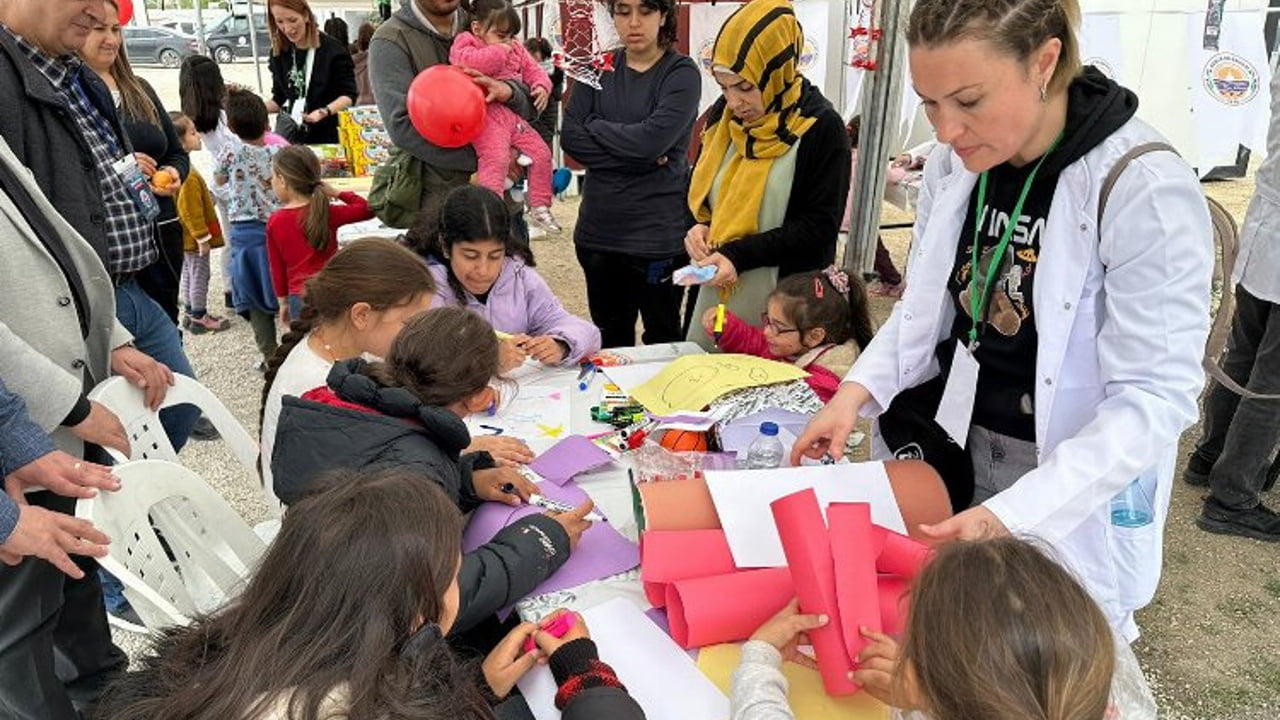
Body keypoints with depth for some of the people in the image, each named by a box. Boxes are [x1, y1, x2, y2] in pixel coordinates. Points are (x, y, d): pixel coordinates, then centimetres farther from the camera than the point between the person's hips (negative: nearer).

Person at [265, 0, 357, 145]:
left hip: (329, 138, -4)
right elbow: (279, 99, 13)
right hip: (291, 138, 4)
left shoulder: (333, 49, -10)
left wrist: (324, 111, -27)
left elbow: (349, 95, -10)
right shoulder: (278, 53, 5)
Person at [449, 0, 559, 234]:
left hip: (515, 116, 8)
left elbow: (533, 70, 25)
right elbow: (466, 62, -21)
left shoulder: (516, 49, 20)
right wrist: (499, 52, -12)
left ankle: (540, 206, 19)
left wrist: (542, 86, 2)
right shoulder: (465, 43, 1)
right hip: (487, 116, -7)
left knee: (541, 153, 7)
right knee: (496, 158, -27)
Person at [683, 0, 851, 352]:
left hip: (785, 298, -5)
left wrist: (738, 255, -21)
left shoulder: (821, 128, -12)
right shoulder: (722, 116, 4)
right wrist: (698, 227, -6)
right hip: (717, 291, 6)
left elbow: (819, 227, -14)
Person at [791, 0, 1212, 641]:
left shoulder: (1145, 192, -22)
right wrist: (858, 389, -10)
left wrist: (1012, 514, -32)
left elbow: (1155, 398, -22)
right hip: (954, 446, 5)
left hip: (1074, 483, -5)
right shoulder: (953, 162, -4)